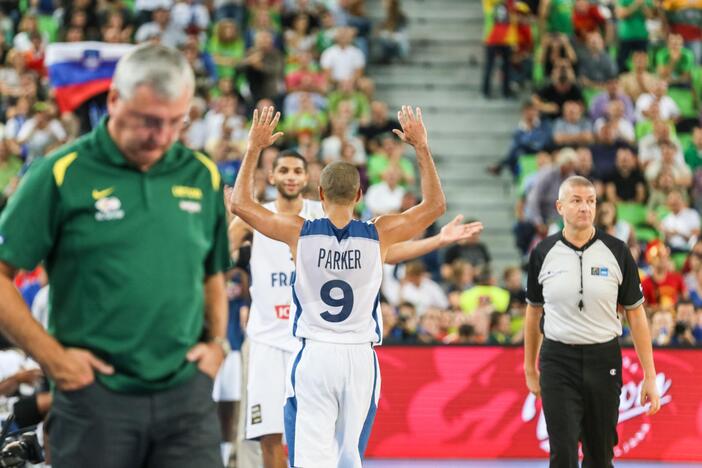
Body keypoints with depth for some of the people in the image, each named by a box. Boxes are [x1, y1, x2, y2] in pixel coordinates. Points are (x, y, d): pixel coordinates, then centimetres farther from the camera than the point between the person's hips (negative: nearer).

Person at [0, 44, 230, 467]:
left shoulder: (203, 177, 10)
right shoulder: (61, 175, -4)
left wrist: (217, 343, 9)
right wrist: (53, 356, -8)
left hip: (187, 396, 3)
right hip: (96, 396, -3)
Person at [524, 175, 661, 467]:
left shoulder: (616, 252, -2)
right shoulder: (543, 254, 1)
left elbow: (635, 313, 2)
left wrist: (649, 375, -2)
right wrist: (530, 368, 16)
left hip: (604, 361, 1)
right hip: (558, 361, -1)